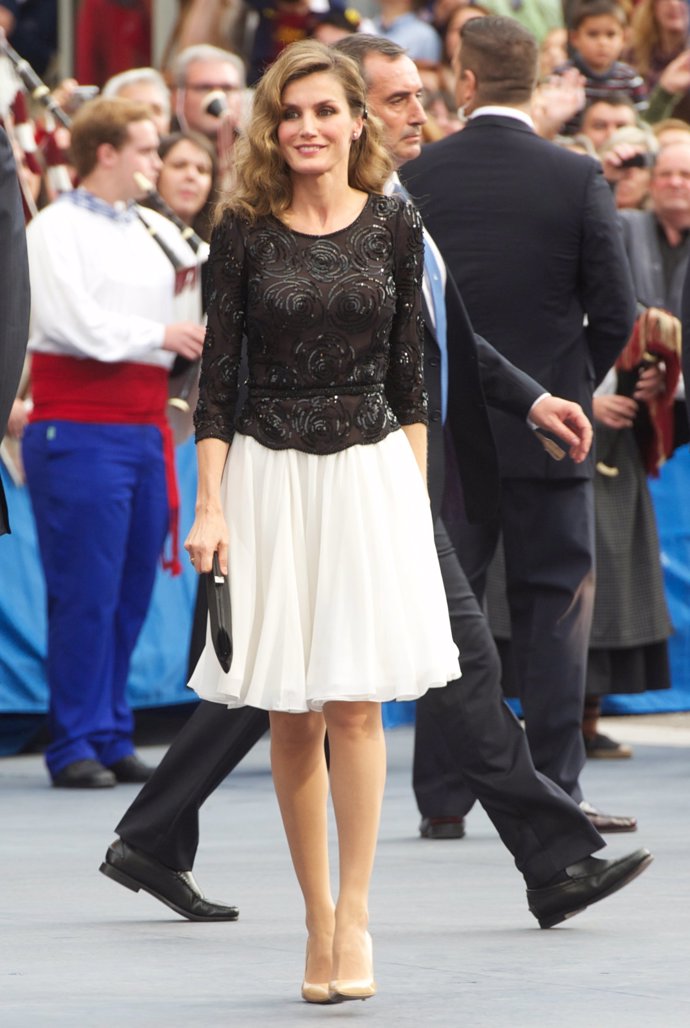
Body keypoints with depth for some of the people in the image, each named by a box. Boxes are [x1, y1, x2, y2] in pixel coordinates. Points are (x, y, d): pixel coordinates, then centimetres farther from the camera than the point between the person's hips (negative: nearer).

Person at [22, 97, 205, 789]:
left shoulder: (153, 231, 17)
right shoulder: (57, 229, -4)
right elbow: (75, 324, -15)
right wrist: (158, 334, -9)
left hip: (141, 429, 7)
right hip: (79, 430, -7)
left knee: (130, 593, 7)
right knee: (84, 594, -7)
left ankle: (111, 739, 13)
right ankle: (74, 746, -2)